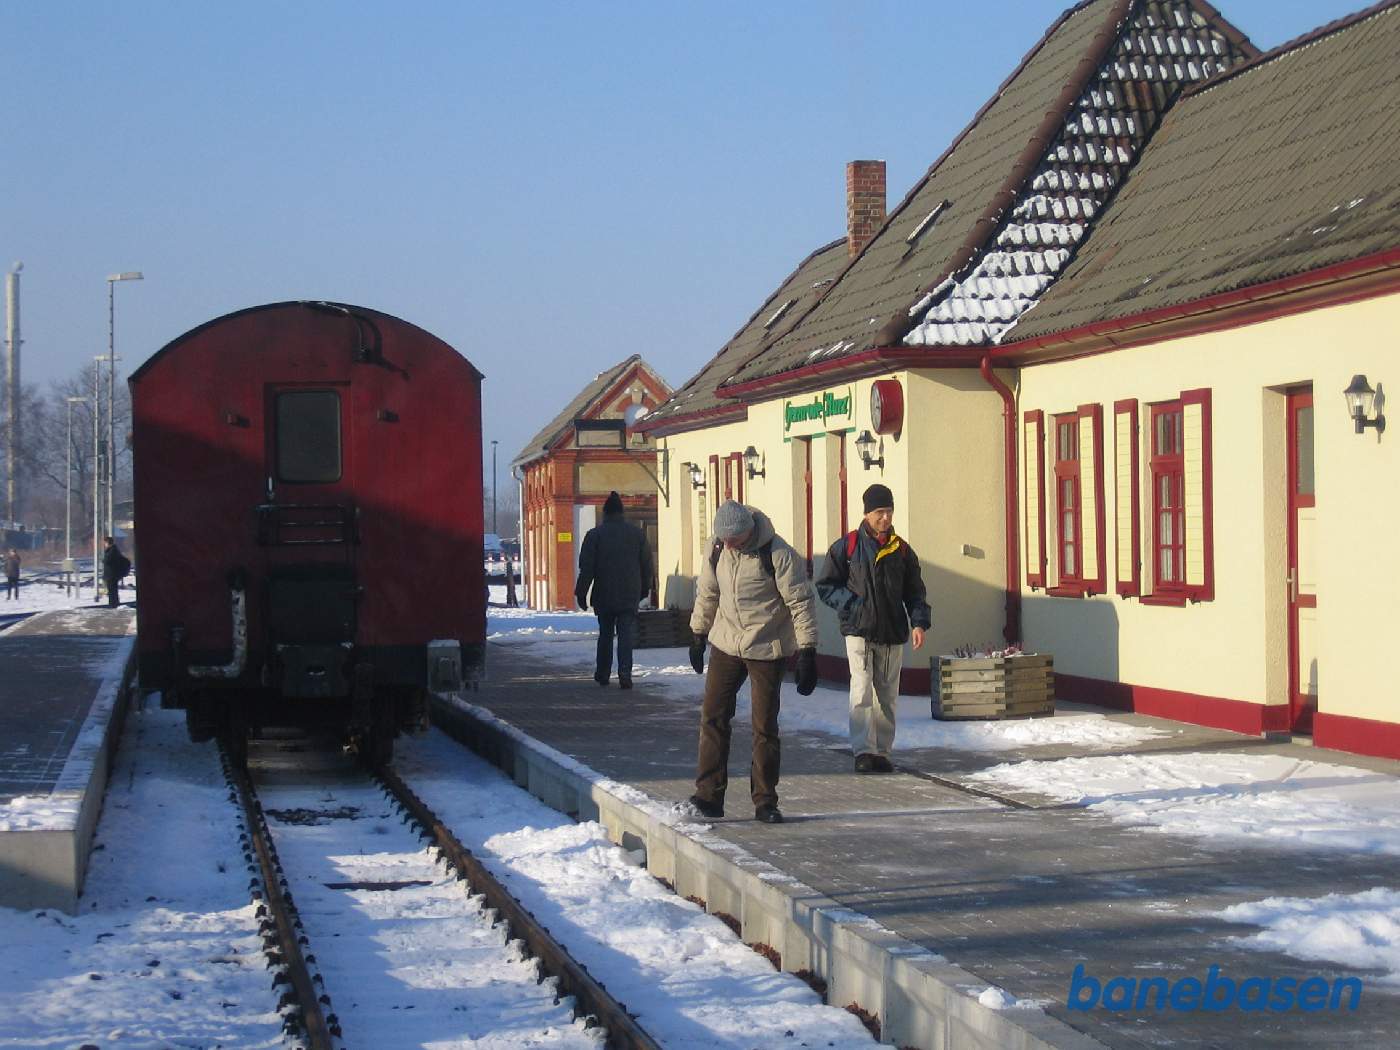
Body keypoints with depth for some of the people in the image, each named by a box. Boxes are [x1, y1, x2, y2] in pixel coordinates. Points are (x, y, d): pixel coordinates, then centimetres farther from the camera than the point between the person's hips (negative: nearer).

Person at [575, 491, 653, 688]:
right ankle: (625, 674, -16)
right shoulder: (637, 533, 4)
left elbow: (586, 567, -5)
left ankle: (602, 674, 21)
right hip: (630, 595, 1)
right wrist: (644, 589, 22)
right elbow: (646, 564, 11)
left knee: (605, 634, 13)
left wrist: (581, 593, 0)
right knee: (626, 635, -2)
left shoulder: (595, 534, -4)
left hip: (604, 595, -1)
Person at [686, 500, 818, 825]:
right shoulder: (718, 549, -2)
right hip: (726, 646, 5)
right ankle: (709, 795, 7)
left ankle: (765, 801, 10)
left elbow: (801, 602, -15)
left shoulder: (778, 554, -19)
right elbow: (707, 593, 14)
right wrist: (698, 635, 20)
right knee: (713, 717, 0)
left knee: (765, 725, 0)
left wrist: (807, 652, -16)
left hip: (767, 651, -4)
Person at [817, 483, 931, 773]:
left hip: (893, 635, 4)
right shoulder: (847, 546, 1)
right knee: (862, 690, -13)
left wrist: (919, 622, -3)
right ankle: (863, 751, -14)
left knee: (886, 696, 7)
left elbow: (915, 592, 13)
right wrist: (851, 605, -10)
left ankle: (882, 752, 14)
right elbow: (826, 586, 5)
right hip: (859, 632, -3)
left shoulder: (902, 550, 10)